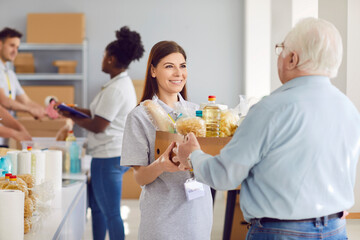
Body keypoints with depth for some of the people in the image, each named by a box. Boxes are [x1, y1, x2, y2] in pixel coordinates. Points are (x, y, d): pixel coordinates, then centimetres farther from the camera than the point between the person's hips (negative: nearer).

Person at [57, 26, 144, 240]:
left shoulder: (115, 89, -19)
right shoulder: (125, 84, 13)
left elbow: (98, 126, -20)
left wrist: (74, 119, -4)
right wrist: (78, 110, 15)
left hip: (109, 157, -11)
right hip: (117, 153, 11)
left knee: (111, 214, -2)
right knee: (97, 206, 21)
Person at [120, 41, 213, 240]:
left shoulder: (195, 111, 9)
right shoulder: (140, 116, -6)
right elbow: (139, 178, -8)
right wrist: (160, 165, -28)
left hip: (198, 211, 4)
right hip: (163, 215, -4)